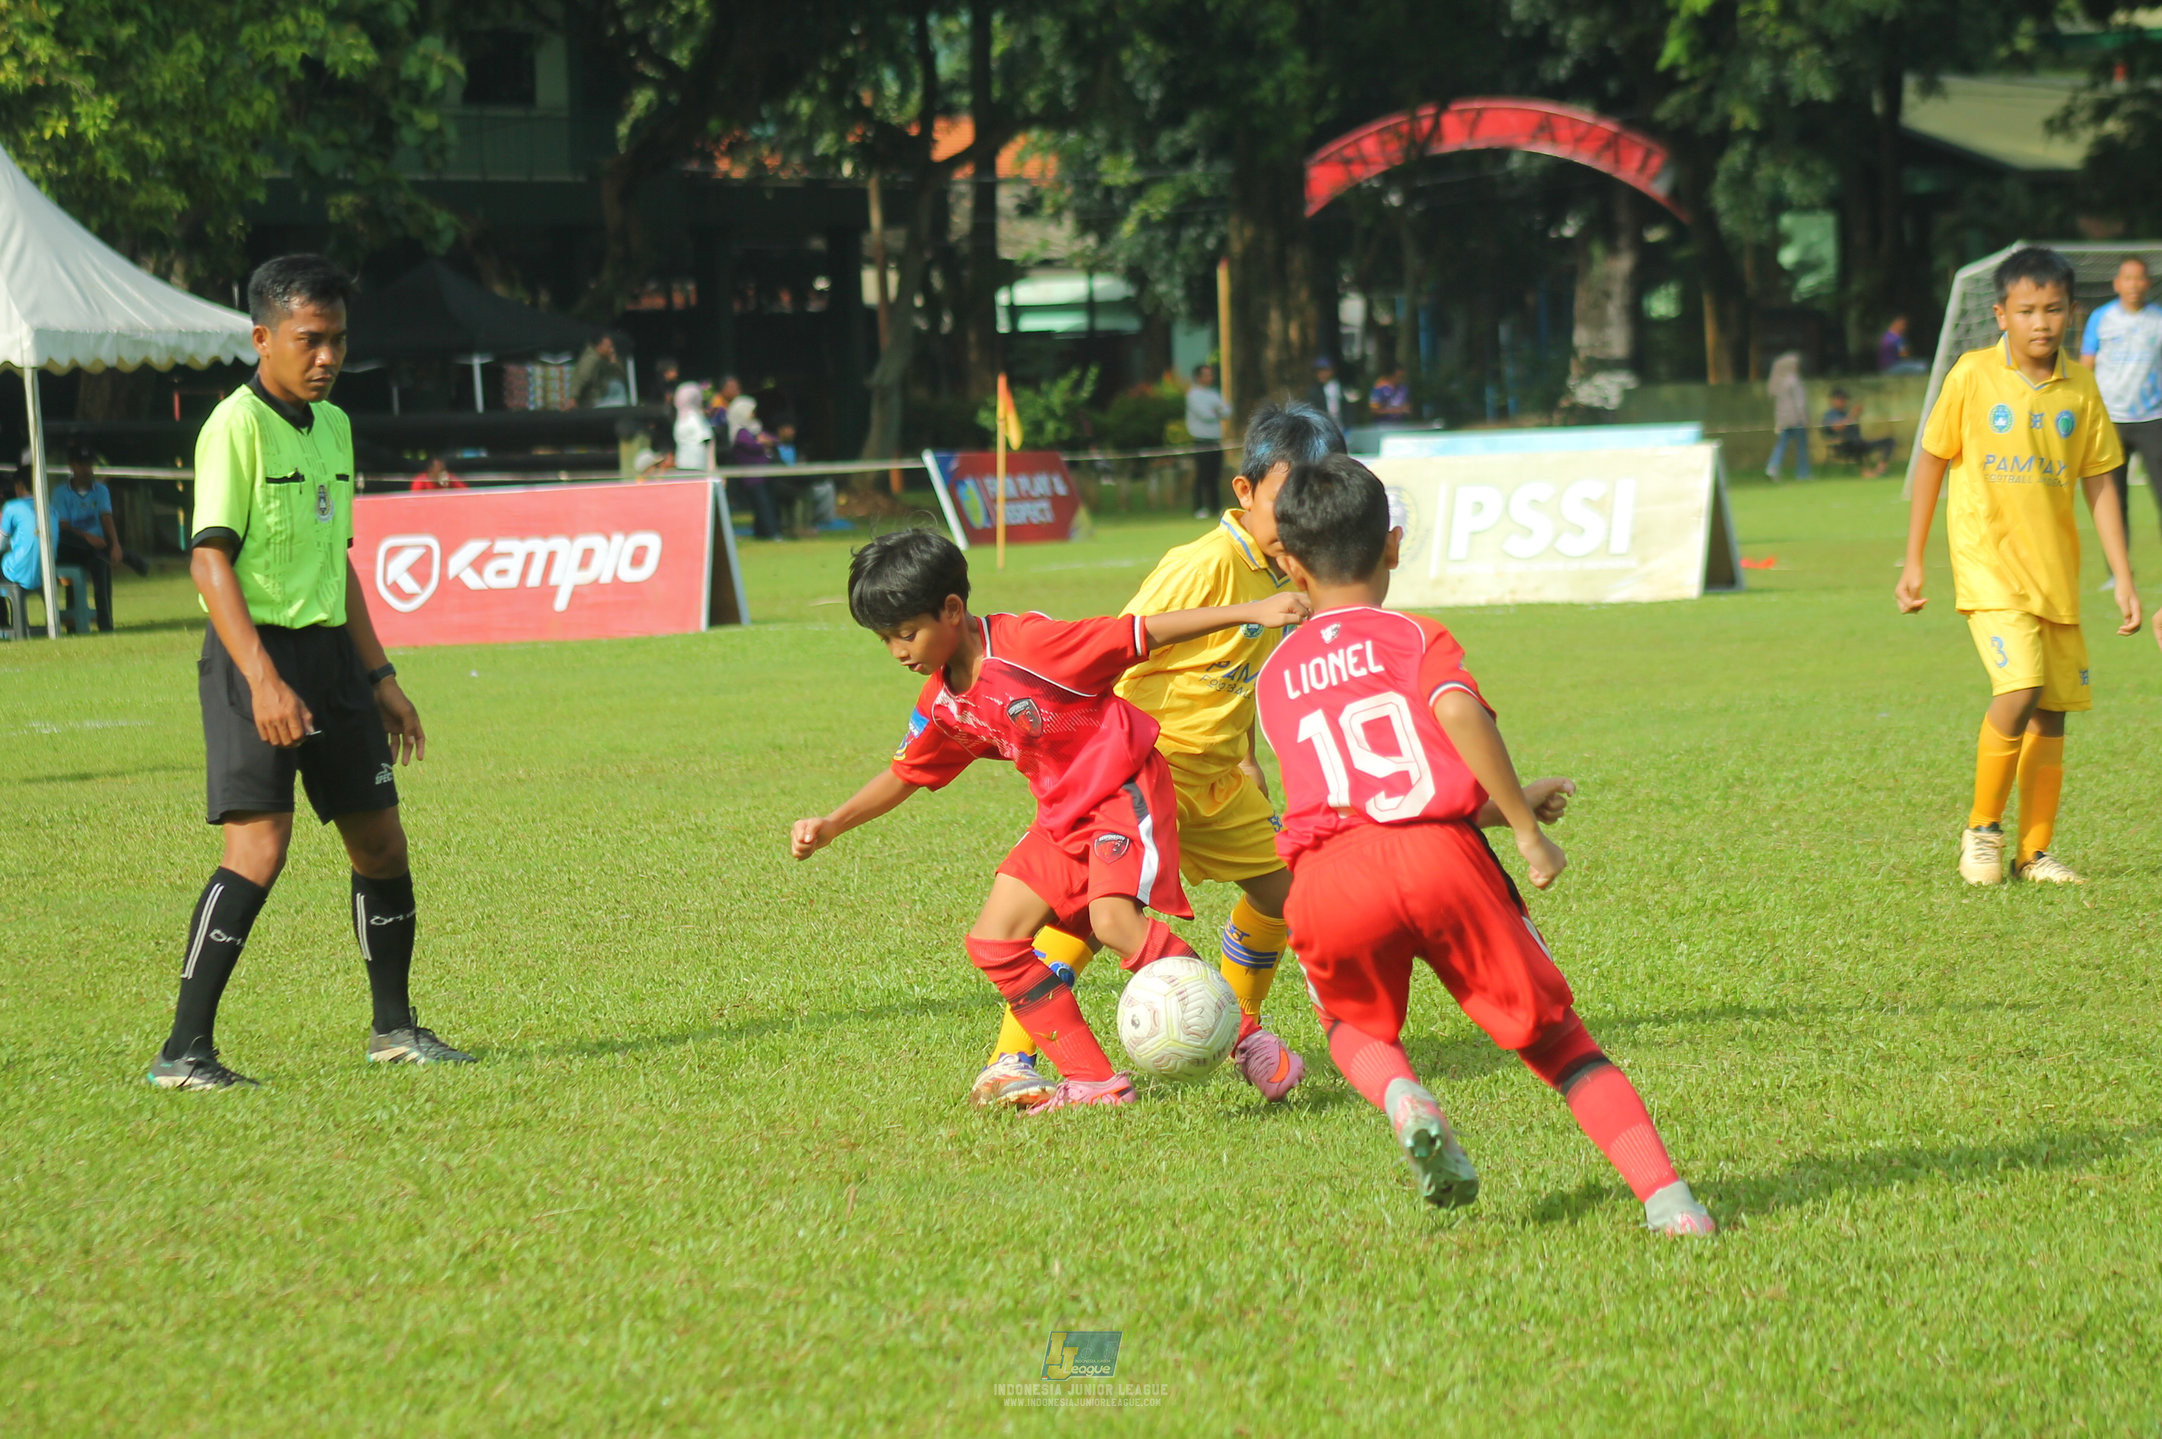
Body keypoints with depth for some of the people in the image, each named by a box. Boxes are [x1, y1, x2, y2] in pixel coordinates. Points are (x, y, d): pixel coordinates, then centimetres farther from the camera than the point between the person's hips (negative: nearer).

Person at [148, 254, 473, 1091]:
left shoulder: (334, 426, 14)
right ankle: (183, 1053, -13)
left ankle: (394, 1028, 26)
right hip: (259, 653, -8)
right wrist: (262, 680, -28)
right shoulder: (236, 426, -11)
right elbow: (210, 559, -19)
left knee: (380, 843, 11)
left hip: (331, 653, 8)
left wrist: (379, 676, 22)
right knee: (258, 851, -16)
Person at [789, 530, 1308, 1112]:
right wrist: (831, 826, 10)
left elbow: (1145, 633, -21)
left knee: (1114, 921, -29)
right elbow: (905, 774, 20)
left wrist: (1250, 612, -25)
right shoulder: (943, 705, 3)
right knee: (994, 943, -2)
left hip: (1125, 791, -8)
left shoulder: (1030, 644, -22)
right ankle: (1092, 1081, 1)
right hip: (1062, 819, 8)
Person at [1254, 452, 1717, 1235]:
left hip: (1329, 881, 2)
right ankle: (1666, 1196, -2)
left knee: (1355, 1024, 31)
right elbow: (1458, 712, -11)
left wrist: (1501, 806, 36)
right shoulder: (1417, 639, 13)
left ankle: (1403, 1098, -2)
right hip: (1438, 854, -2)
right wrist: (1525, 828, -4)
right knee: (1555, 1036, 12)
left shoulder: (1274, 677, 25)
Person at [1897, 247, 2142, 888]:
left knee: (2052, 711, 3)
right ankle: (1982, 828, -3)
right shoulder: (1973, 376, -5)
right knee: (2019, 688, -21)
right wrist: (1913, 563, 3)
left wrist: (2123, 578, 6)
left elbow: (2098, 484, 10)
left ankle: (2035, 850, 14)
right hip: (1988, 564, -4)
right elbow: (1932, 462, 3)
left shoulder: (2080, 387, 5)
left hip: (2056, 570, 4)